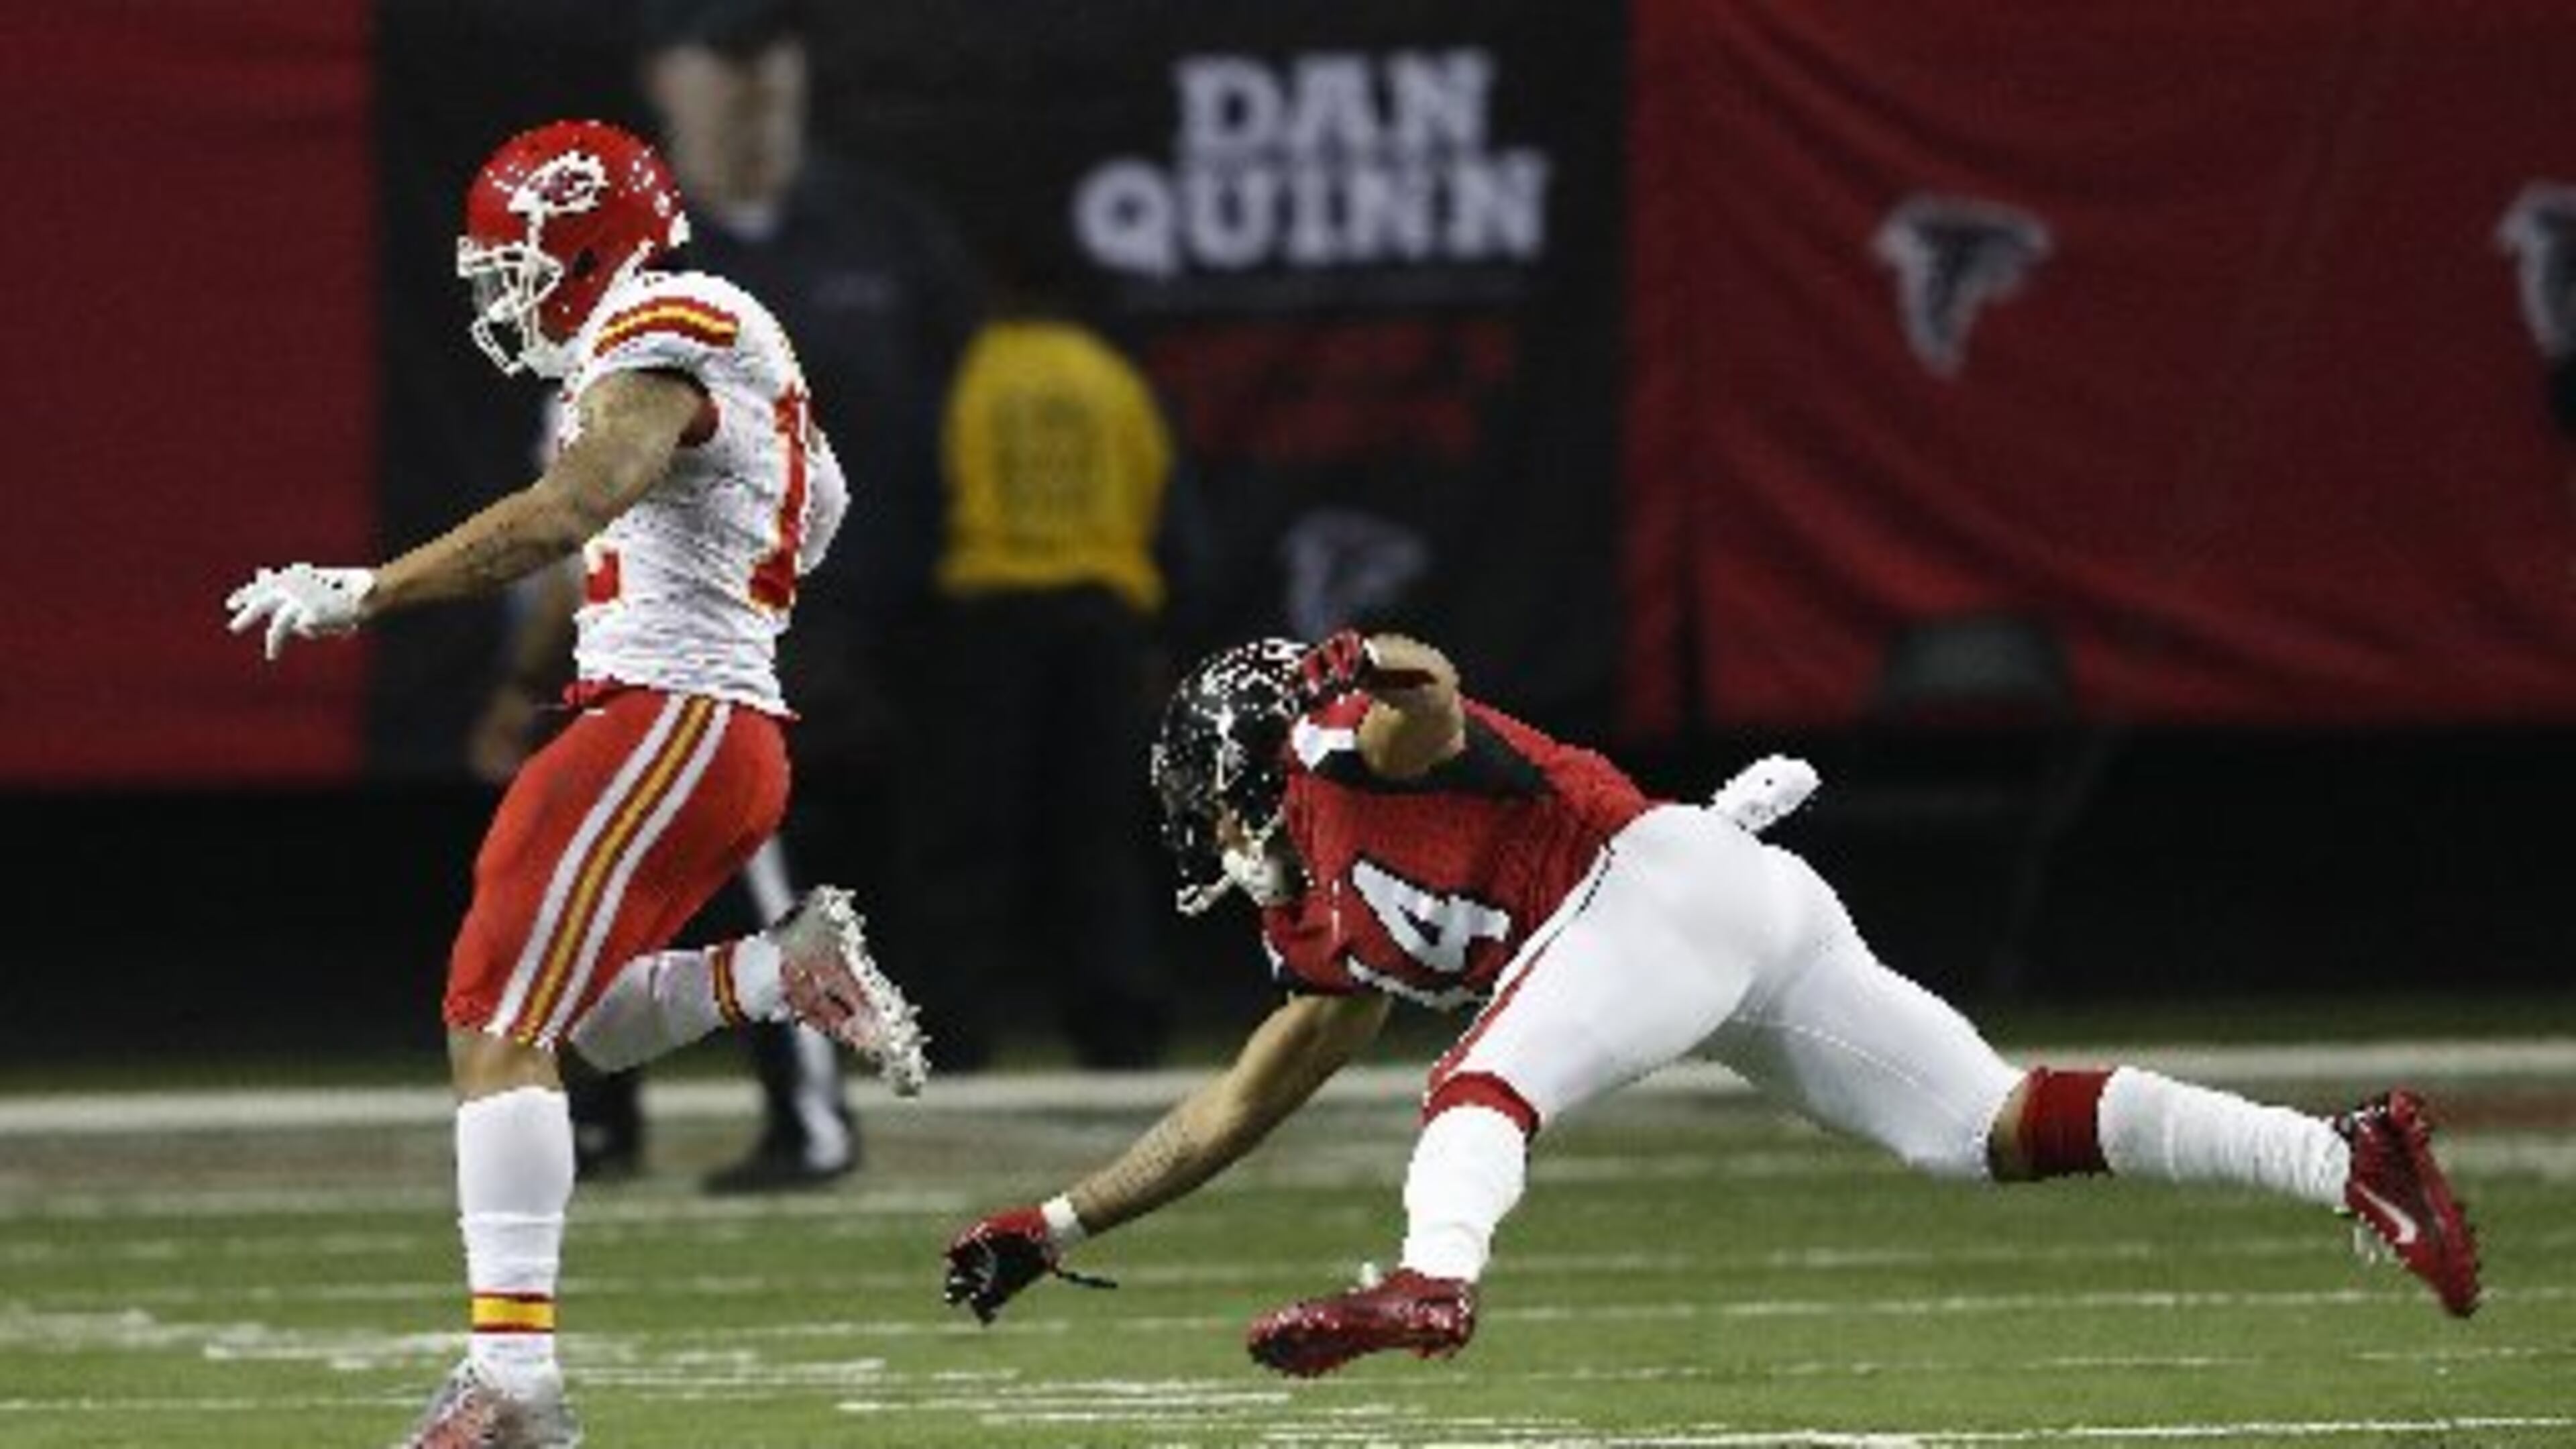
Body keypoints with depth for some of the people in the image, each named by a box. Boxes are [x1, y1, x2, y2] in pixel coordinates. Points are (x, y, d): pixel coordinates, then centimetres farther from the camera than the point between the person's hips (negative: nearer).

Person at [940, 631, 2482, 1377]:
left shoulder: (1340, 753, 9)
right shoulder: (1331, 936, 32)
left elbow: (1430, 703, -14)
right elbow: (1237, 1111, 37)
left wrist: (1385, 673, -36)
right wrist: (1055, 1229, 37)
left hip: (1675, 877, -8)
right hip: (1755, 950, 8)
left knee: (1485, 1086, -21)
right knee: (1996, 1129, -2)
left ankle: (1433, 1282, -52)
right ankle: (2347, 1157, -10)